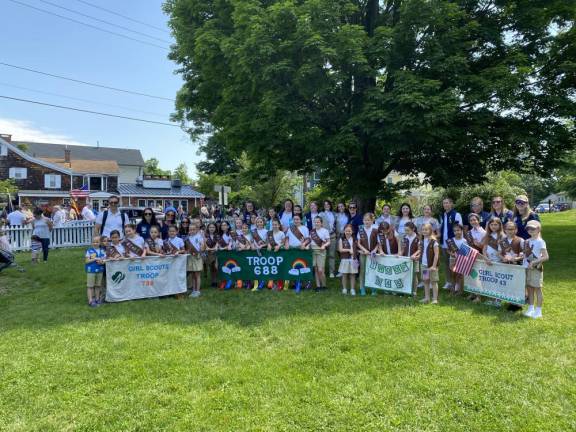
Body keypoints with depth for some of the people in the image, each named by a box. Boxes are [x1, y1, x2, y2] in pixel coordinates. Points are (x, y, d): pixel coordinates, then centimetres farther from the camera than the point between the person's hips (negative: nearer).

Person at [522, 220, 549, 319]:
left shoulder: (540, 242, -10)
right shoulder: (527, 241, 9)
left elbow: (546, 257, -16)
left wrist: (534, 262, -21)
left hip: (536, 268, -6)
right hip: (527, 268, 6)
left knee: (537, 289, 1)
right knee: (529, 288, 11)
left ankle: (538, 311, 9)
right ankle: (530, 309, 21)